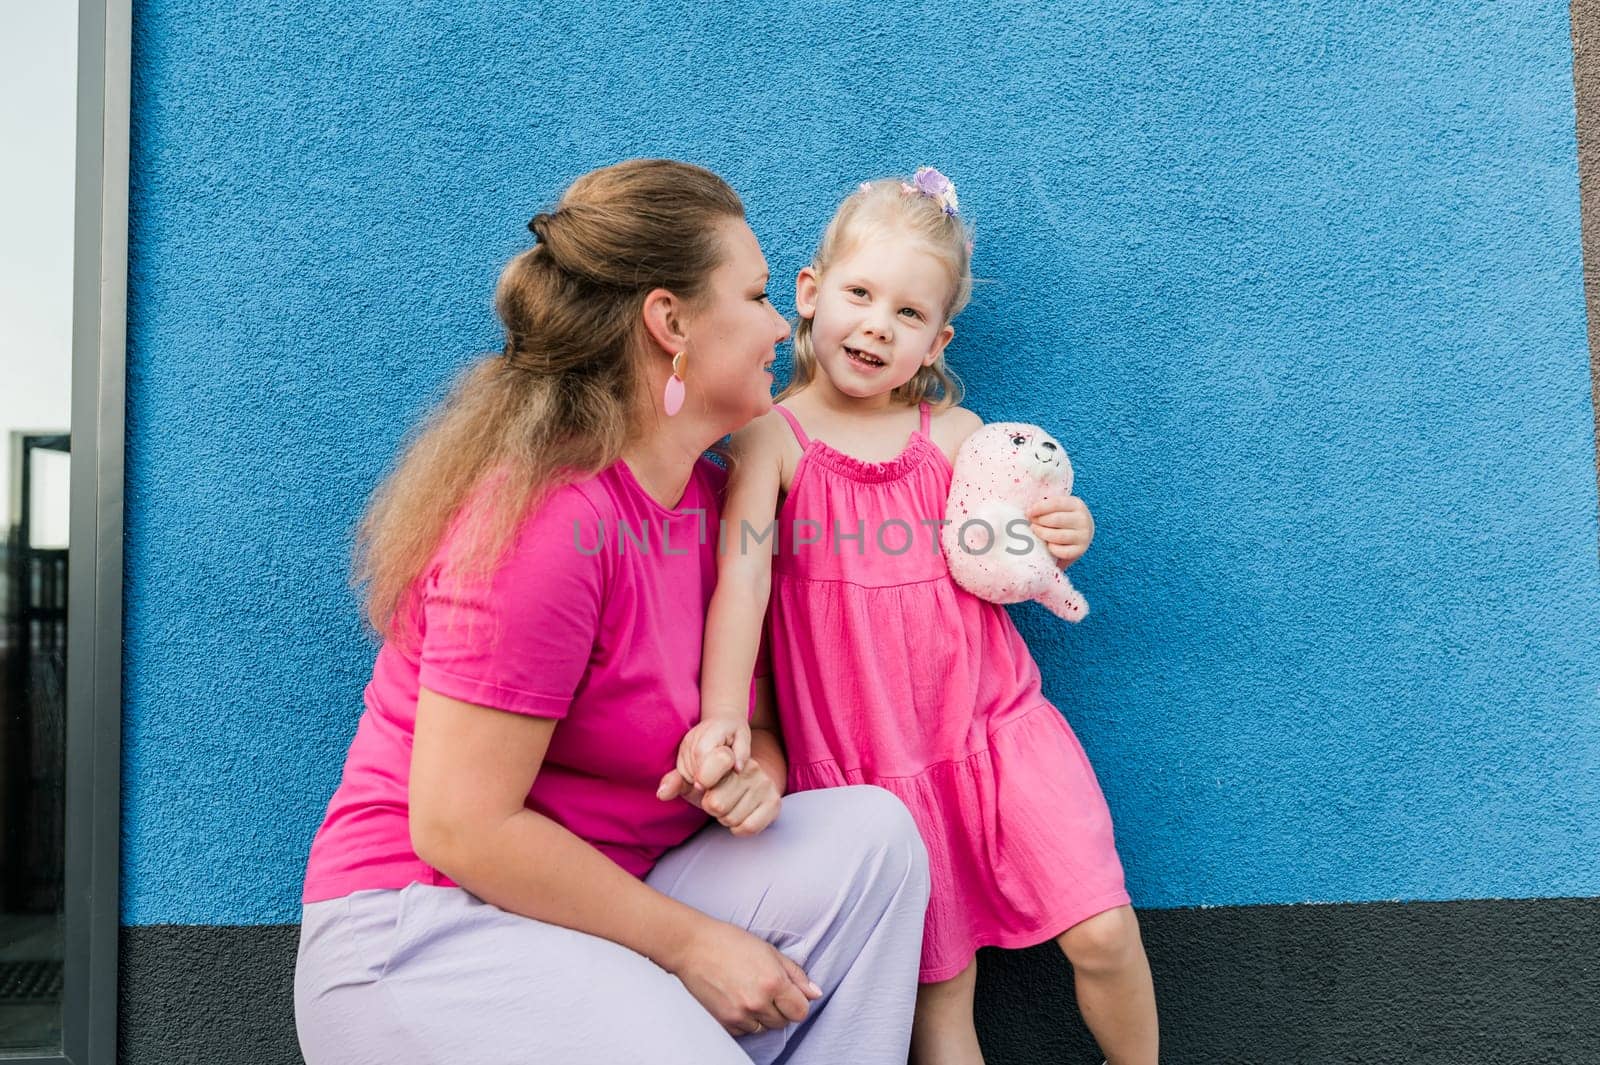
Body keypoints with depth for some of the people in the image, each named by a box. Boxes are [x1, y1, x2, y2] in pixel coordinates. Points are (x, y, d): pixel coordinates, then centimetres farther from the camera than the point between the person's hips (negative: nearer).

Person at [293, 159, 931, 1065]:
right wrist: (690, 942, -16)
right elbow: (461, 828, -23)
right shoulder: (544, 515, -23)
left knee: (869, 833, -11)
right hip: (428, 929, -7)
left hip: (599, 899, 8)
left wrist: (753, 772, -13)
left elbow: (751, 718, 12)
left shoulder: (709, 496, 3)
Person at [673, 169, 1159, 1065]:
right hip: (868, 759, -2)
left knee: (1102, 934, -4)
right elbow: (744, 574, -17)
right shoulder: (772, 436, -5)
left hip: (994, 724, 2)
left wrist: (1059, 542, -9)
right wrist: (722, 715, -28)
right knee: (938, 985, 8)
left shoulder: (954, 433, 3)